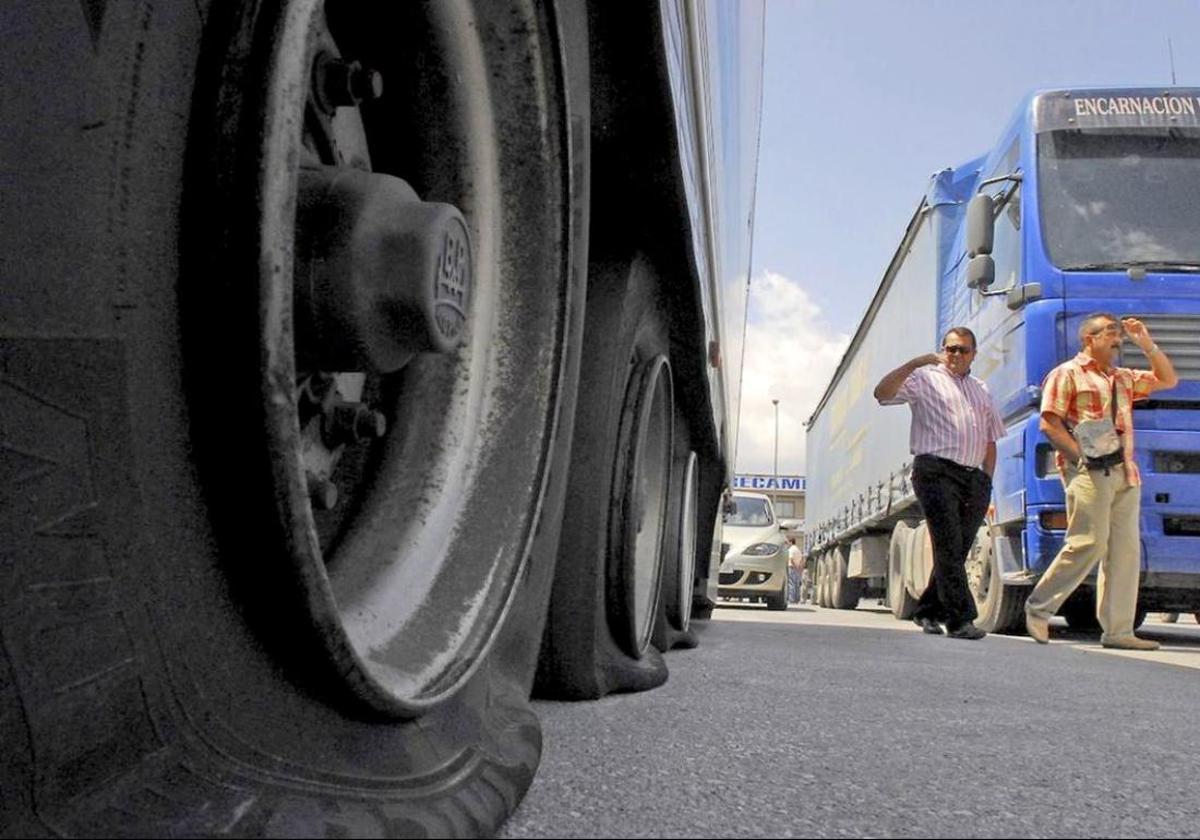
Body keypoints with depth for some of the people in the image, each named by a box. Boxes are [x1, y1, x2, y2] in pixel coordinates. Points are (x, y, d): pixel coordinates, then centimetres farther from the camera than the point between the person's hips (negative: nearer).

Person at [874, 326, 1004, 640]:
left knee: (958, 550, 6)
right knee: (948, 547, -12)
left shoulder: (982, 390, 26)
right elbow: (882, 393, -8)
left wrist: (986, 483, 15)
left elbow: (990, 441, 25)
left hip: (974, 478, 6)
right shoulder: (925, 378, 8)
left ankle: (928, 612, 18)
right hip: (937, 470, -6)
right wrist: (914, 363, -15)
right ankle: (960, 619, -14)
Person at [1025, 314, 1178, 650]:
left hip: (1125, 473, 7)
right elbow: (1049, 423, -6)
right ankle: (1038, 607, -1)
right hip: (1089, 472, -7)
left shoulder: (1123, 379, 25)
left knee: (1125, 550, 2)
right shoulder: (1067, 374, 3)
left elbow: (1168, 380, 30)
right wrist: (1081, 455, -15)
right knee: (1088, 544, -14)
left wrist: (1146, 343, 19)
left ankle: (1118, 630, 3)